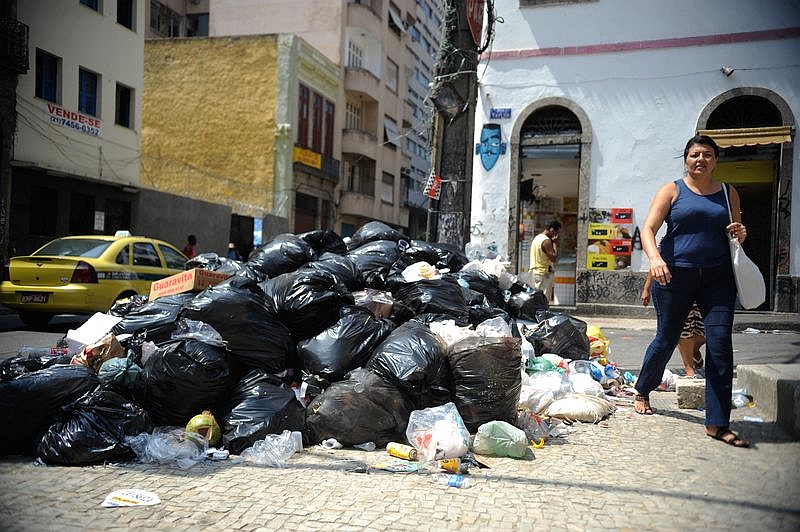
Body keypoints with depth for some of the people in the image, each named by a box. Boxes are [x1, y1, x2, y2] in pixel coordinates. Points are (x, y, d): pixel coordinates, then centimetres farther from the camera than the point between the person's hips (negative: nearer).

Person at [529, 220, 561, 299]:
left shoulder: (537, 238, 14)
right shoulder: (546, 241, -15)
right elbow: (554, 258, -17)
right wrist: (555, 243, -11)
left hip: (534, 272, 9)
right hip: (544, 273, -9)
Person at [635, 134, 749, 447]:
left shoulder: (728, 193, 13)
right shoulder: (672, 191, 3)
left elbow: (736, 232, 23)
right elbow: (648, 228, -8)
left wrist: (740, 234, -3)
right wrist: (655, 258, -26)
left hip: (717, 277, 2)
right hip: (675, 275, -2)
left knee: (720, 344, -8)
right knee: (666, 339, 8)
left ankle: (717, 424, -2)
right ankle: (642, 391, 35)